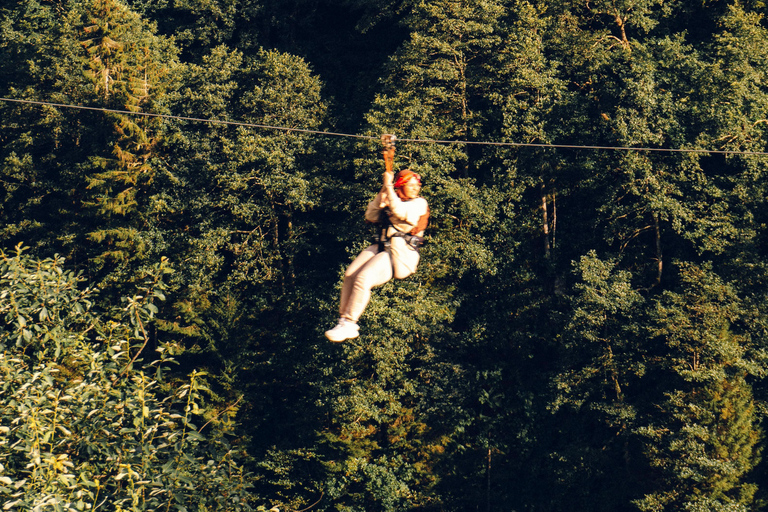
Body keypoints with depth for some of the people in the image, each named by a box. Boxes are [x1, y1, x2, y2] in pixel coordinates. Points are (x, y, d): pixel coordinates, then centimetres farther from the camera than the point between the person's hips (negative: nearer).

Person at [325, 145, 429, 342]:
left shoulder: (419, 203, -2)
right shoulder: (392, 201, 20)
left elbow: (399, 211, -21)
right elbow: (370, 216, 15)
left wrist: (389, 186, -13)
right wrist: (382, 194, 5)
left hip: (401, 255, -7)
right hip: (381, 247, 7)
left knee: (363, 278, -23)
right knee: (350, 275, -11)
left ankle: (349, 324, -16)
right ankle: (343, 319, -7)